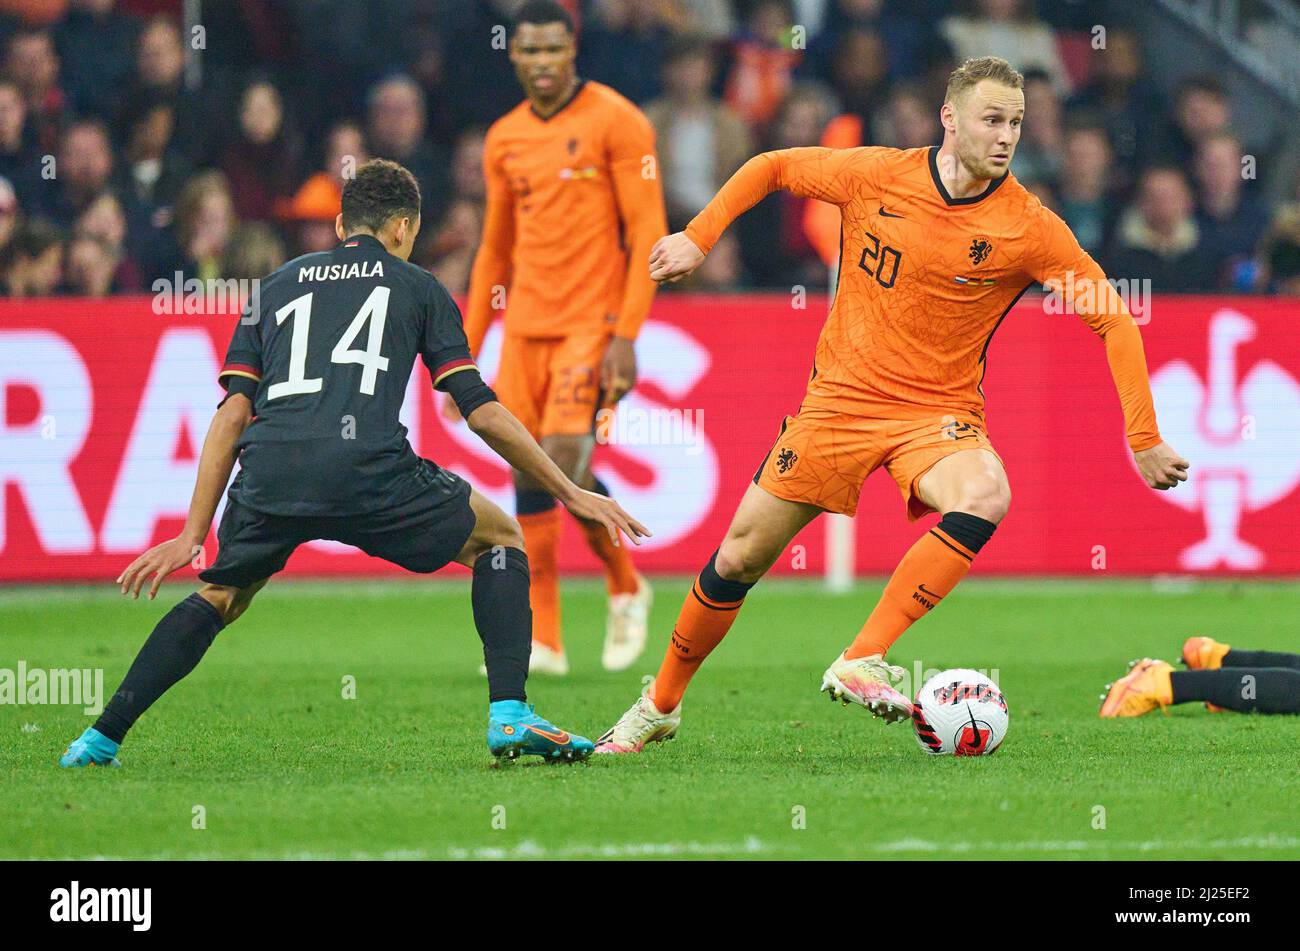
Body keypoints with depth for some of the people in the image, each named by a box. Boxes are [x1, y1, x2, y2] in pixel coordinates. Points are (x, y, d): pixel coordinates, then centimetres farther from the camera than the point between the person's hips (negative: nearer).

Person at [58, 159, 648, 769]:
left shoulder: (280, 285, 28)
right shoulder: (417, 288, 21)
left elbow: (234, 413, 20)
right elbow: (481, 412, 15)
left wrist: (193, 535, 19)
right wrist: (569, 493, 23)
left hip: (269, 474, 3)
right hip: (368, 470, -3)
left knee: (221, 596, 28)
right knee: (500, 541, 19)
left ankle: (102, 738, 19)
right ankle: (509, 715, 3)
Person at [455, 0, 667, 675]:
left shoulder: (616, 123, -5)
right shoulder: (505, 139, 12)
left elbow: (647, 234, -8)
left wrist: (626, 335, -16)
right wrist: (466, 351, 16)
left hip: (592, 324, -6)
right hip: (526, 327, 6)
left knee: (564, 462, -17)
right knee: (529, 475, 2)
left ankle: (626, 587, 9)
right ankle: (542, 641, 7)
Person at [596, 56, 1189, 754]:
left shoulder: (1027, 227, -11)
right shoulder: (875, 176, -7)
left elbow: (1113, 318, -6)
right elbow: (771, 168, 11)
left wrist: (1144, 439, -11)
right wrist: (697, 238, 5)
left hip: (939, 411, -1)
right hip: (841, 399, 1)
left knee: (986, 498, -35)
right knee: (740, 558, 2)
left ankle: (860, 663, -31)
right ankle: (659, 706, 25)